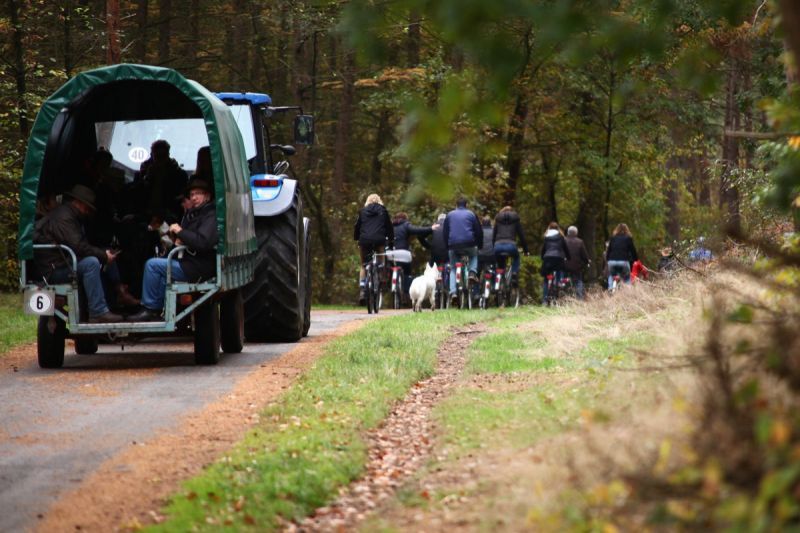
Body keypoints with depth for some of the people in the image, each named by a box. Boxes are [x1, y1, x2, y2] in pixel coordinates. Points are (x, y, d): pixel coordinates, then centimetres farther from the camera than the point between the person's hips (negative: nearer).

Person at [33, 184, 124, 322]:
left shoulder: (74, 217, 19)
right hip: (54, 269, -11)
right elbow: (77, 247, -26)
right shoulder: (63, 217, -16)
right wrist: (103, 256, -21)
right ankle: (98, 312, -35)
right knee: (91, 263, -31)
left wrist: (104, 253, -1)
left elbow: (84, 245, 16)